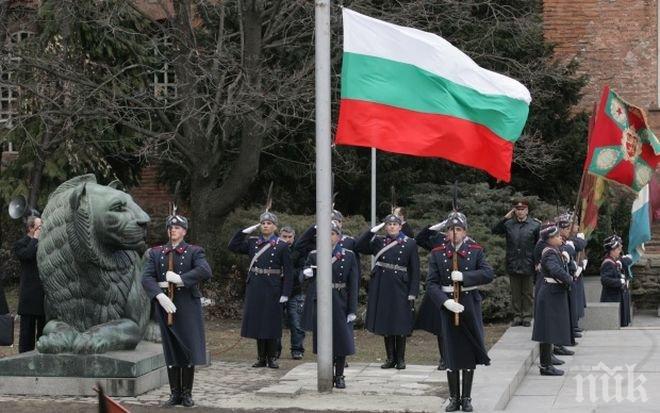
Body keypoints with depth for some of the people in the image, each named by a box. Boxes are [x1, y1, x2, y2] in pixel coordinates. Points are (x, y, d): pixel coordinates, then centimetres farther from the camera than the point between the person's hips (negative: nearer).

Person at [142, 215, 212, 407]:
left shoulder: (194, 251, 2)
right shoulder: (156, 253, 10)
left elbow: (205, 271, -16)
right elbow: (146, 277, -2)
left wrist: (180, 278, -21)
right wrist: (160, 295, -18)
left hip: (188, 306, -2)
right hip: (165, 305, 2)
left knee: (188, 349, -1)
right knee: (171, 351, 6)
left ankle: (187, 393, 9)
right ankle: (175, 393, 12)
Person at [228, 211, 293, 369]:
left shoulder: (282, 246, -2)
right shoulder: (252, 242, 9)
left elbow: (288, 271, -4)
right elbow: (233, 246, 4)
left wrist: (285, 294, -10)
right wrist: (246, 231, -1)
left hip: (273, 289, -3)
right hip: (255, 288, 3)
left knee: (272, 323, 1)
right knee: (257, 322, 5)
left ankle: (272, 358, 10)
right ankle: (261, 358, 13)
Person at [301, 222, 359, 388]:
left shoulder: (349, 256, 2)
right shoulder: (314, 255, 6)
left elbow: (353, 284, 0)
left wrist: (352, 310, -6)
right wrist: (307, 273, -15)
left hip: (340, 304, -1)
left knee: (342, 341, 2)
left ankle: (339, 376, 13)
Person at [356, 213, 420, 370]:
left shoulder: (410, 244, 2)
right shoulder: (378, 242, 8)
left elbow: (415, 270, 0)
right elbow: (359, 246, -1)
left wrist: (413, 293, -6)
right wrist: (372, 231, -7)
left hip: (400, 288, -2)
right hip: (381, 287, 2)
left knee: (400, 325, 1)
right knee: (385, 324, 6)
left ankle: (400, 359, 11)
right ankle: (390, 358, 15)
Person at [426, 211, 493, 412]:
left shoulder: (476, 250, 1)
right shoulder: (437, 253, 0)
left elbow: (489, 273, -11)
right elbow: (432, 283, -5)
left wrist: (464, 276, -21)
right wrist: (445, 301, -20)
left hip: (470, 305, 0)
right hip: (448, 306, 0)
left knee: (470, 351, 5)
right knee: (451, 353, 3)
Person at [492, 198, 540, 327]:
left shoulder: (535, 225, -3)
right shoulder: (509, 224, 2)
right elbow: (494, 231, -4)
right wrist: (505, 218, -12)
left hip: (528, 266, -2)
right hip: (513, 265, 2)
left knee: (527, 293, 8)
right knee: (515, 293, 10)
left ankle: (527, 316, 17)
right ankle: (517, 316, 18)